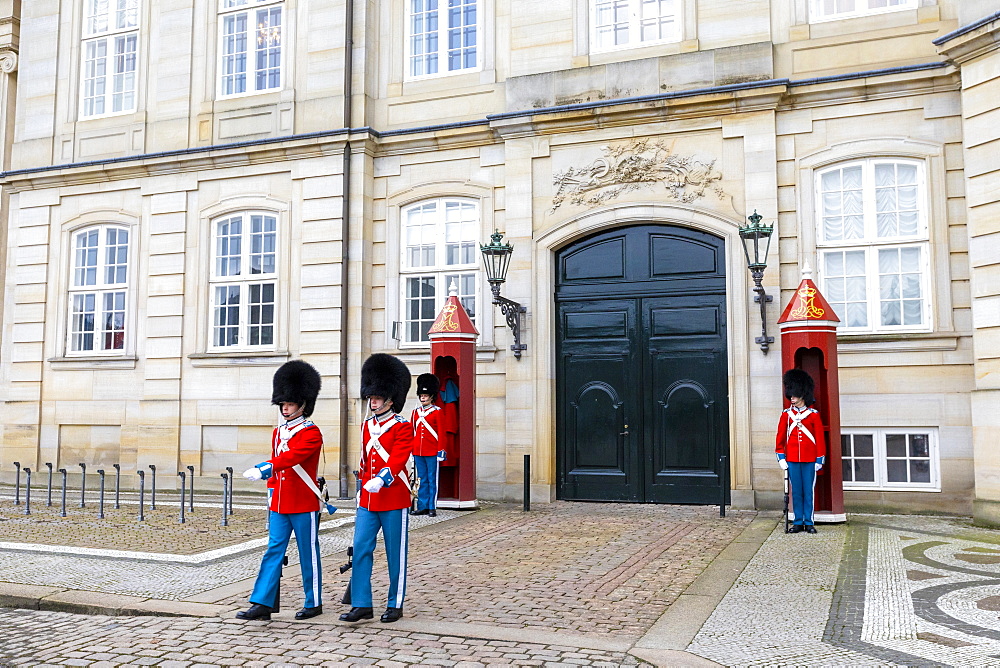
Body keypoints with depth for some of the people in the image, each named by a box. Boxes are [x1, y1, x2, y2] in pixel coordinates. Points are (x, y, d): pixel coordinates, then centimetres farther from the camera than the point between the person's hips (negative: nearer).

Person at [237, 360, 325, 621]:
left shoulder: (311, 433, -12)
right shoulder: (278, 432, 12)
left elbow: (291, 456, -29)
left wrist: (264, 468, -42)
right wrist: (271, 496, 17)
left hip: (304, 505, -6)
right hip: (280, 505, 7)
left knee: (308, 555, 4)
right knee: (273, 551, 4)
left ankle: (314, 603, 17)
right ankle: (262, 604, 6)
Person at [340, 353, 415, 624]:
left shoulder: (402, 427, -7)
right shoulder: (367, 426, 12)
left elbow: (397, 460, -21)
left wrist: (381, 479, -37)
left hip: (394, 501, -6)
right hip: (367, 501, 6)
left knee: (395, 555, 5)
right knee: (361, 550, 1)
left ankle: (395, 605, 16)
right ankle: (362, 605, 8)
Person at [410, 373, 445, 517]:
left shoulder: (437, 411, -2)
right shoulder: (415, 412, 11)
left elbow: (441, 432, -4)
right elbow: (411, 432, 14)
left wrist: (441, 451, -9)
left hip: (432, 452, -4)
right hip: (418, 452, 5)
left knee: (432, 480, 1)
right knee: (421, 480, 9)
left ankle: (432, 508, 5)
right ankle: (422, 507, 14)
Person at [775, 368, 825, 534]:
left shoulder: (813, 414, 0)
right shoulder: (786, 414, 5)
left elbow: (820, 438, 1)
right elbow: (780, 436, 7)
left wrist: (820, 459, -2)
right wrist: (781, 457, 2)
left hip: (809, 460, -2)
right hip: (792, 459, 2)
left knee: (808, 492, 3)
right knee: (796, 492, 6)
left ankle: (809, 522, 11)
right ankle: (798, 522, 12)